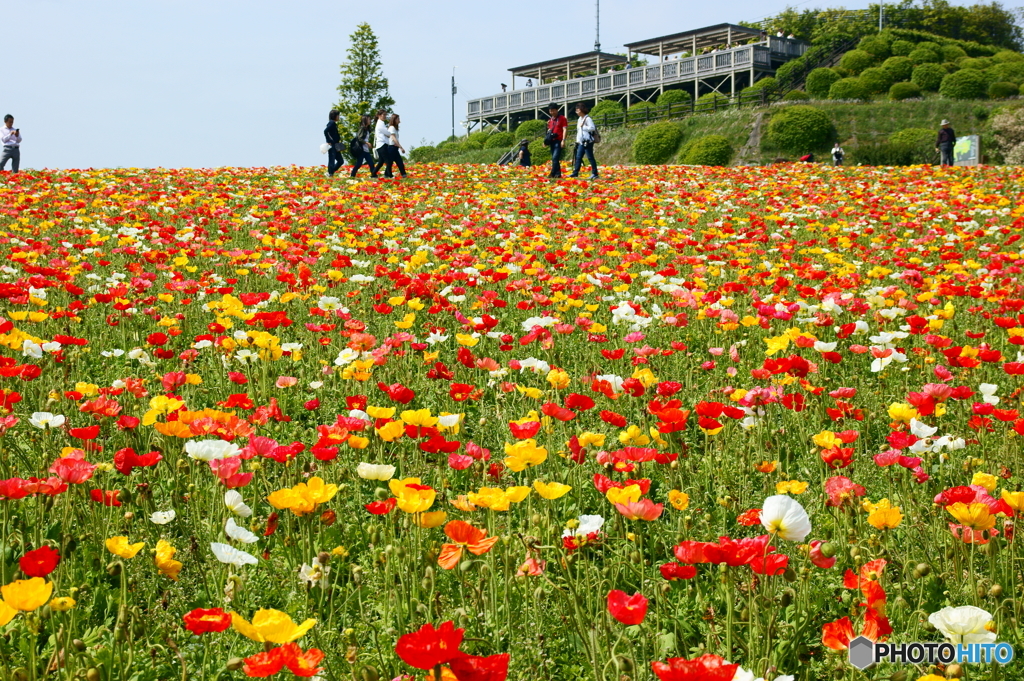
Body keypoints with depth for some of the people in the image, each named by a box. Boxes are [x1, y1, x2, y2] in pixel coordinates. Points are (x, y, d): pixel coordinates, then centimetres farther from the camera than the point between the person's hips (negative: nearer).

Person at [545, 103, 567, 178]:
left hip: (558, 141, -7)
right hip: (552, 141, 7)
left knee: (555, 158, -15)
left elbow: (564, 130, -10)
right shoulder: (550, 120, 17)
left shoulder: (562, 118, -4)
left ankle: (553, 173, -17)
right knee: (554, 158, 7)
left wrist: (563, 140, -18)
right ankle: (558, 173, 11)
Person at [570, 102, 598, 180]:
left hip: (587, 142, -9)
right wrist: (577, 141, 21)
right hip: (581, 142, 9)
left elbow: (592, 128, -21)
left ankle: (594, 173, -1)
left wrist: (583, 127, -15)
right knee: (578, 157, 6)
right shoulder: (579, 119, 18)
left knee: (590, 157, -5)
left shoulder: (587, 118, -10)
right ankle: (575, 173, 8)